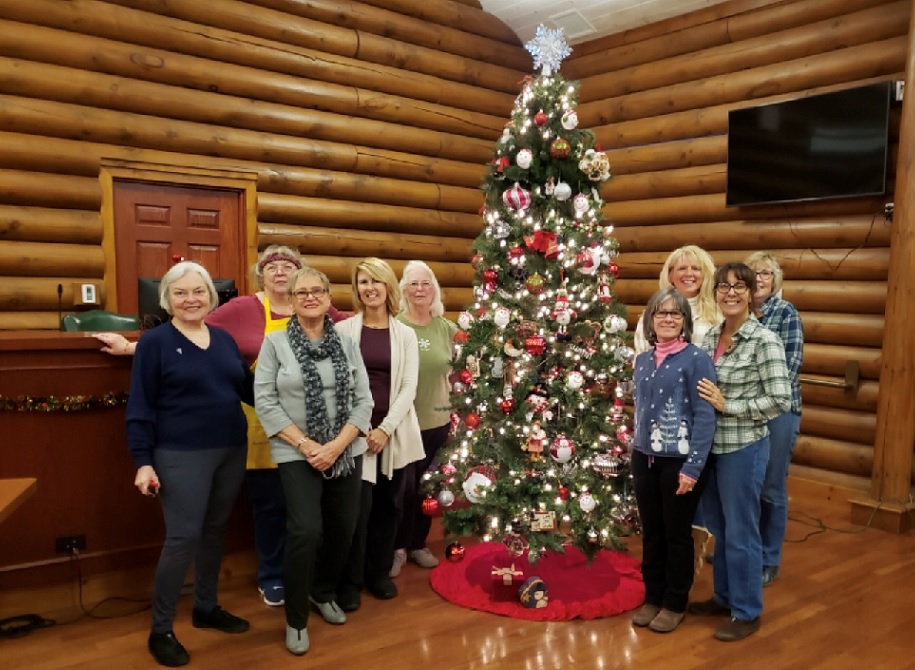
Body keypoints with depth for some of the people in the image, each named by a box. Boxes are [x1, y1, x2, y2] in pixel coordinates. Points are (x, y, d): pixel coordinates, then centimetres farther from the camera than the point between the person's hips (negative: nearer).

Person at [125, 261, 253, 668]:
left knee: (215, 530, 15)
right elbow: (140, 407, -7)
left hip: (231, 451, 6)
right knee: (183, 537, -5)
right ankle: (160, 630, 11)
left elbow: (248, 388, 13)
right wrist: (143, 461, -12)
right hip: (181, 455, -5)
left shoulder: (225, 339, 9)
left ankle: (206, 607, 33)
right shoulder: (155, 342, -6)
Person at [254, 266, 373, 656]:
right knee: (305, 531, -13)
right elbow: (264, 401, -7)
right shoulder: (275, 342, -2)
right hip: (297, 455, -3)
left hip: (346, 454, 4)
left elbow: (363, 400, 1)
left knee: (343, 530, 10)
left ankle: (323, 593, 39)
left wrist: (336, 445, -11)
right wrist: (305, 445, -14)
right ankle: (296, 619, 10)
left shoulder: (347, 344, 5)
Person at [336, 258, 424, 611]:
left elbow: (409, 387, 0)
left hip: (394, 432, 2)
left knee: (389, 503, 10)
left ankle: (379, 572, 29)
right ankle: (350, 580, 16)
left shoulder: (406, 334, 5)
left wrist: (386, 428, -10)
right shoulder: (343, 329, 0)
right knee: (358, 506, -3)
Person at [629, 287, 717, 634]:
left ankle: (675, 603, 27)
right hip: (644, 459, 5)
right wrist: (636, 452, 11)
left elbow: (705, 417, -14)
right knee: (651, 532, 15)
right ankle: (652, 596, 31)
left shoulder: (697, 359, -11)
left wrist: (693, 467, -17)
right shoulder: (642, 360, 7)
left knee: (677, 534, 10)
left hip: (679, 461, -5)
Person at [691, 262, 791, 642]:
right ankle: (724, 597, 37)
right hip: (710, 445, 7)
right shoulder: (710, 337, 6)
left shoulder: (764, 340, -14)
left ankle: (747, 612, 23)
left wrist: (728, 405, -18)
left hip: (743, 447, -6)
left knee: (740, 531, 6)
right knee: (718, 526, 19)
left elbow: (781, 401, -17)